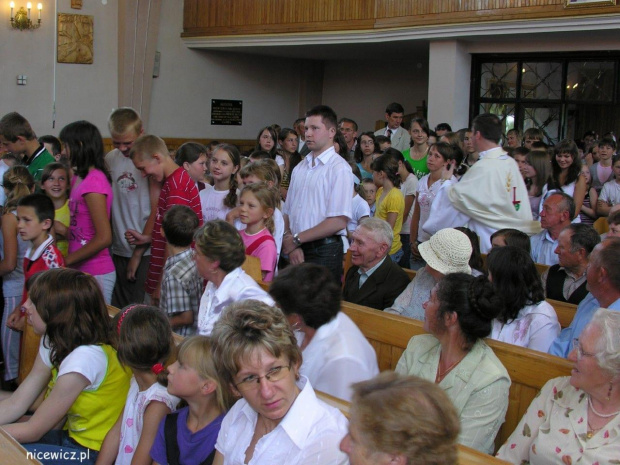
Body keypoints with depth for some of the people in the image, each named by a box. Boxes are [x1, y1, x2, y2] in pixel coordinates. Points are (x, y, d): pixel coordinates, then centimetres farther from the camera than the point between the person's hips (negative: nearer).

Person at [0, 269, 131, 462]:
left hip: (93, 453, -8)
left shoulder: (85, 358, -27)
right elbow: (16, 404, 2)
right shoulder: (53, 343, 2)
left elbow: (33, 431, -18)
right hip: (72, 437, 8)